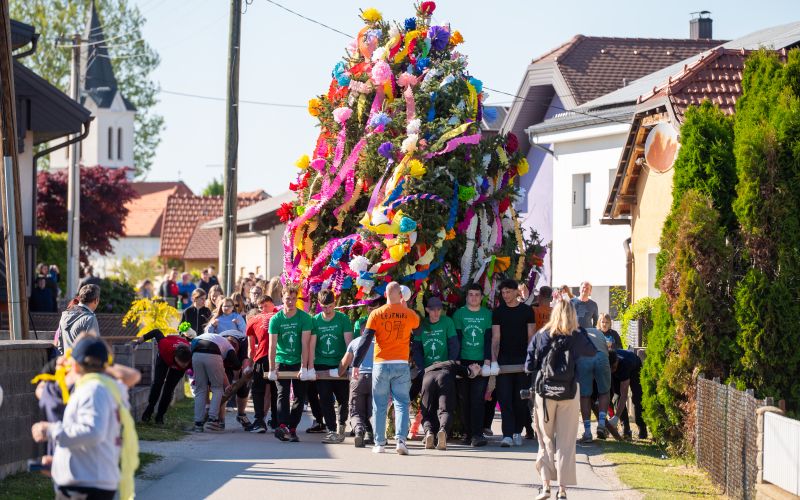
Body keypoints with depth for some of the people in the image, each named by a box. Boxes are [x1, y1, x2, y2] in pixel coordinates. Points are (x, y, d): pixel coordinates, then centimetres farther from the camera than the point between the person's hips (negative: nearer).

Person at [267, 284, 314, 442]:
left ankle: (292, 428, 9)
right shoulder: (276, 319, -7)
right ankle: (282, 426, -27)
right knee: (283, 394, -13)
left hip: (298, 361, 1)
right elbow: (272, 345, -9)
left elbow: (305, 344, -13)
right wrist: (272, 369, -14)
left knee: (300, 397, 2)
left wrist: (304, 368, -18)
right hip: (281, 361, -1)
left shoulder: (305, 318, -9)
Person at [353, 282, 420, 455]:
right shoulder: (409, 314, 2)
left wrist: (356, 364, -2)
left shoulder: (376, 314, -2)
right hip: (401, 365, 0)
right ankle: (401, 439, -14)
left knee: (380, 405, 7)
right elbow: (417, 325, 27)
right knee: (401, 403, 2)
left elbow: (366, 341, -5)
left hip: (381, 365, 0)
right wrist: (403, 306, 36)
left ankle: (379, 443, 7)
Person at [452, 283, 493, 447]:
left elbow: (489, 339, 5)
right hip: (463, 361, 1)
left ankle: (477, 434, -13)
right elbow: (456, 339, 4)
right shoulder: (459, 314, 7)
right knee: (464, 399, 0)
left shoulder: (487, 315, 8)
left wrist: (487, 360, -5)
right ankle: (467, 433, 7)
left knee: (477, 399, -9)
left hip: (481, 361, -1)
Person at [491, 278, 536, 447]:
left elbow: (531, 336, 5)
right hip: (504, 359, 0)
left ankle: (517, 432, 15)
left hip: (522, 359, 0)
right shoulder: (498, 312, 6)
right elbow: (495, 337, 0)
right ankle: (507, 435, -13)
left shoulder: (527, 311, 6)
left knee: (521, 398, 2)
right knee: (505, 398, -9)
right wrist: (494, 361, -11)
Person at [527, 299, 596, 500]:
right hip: (569, 393, -1)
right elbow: (593, 352, 17)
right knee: (566, 442, 5)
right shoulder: (576, 338, -3)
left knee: (546, 440, 12)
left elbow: (529, 367, 2)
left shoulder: (540, 336, -1)